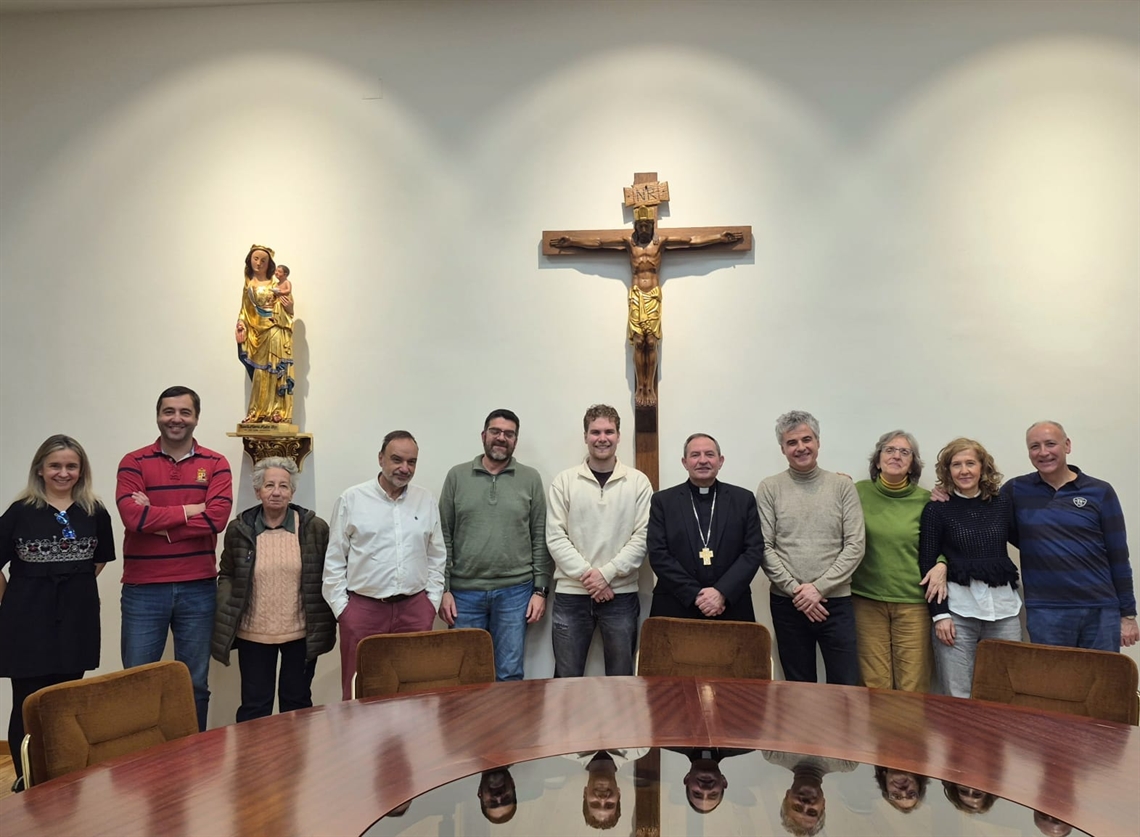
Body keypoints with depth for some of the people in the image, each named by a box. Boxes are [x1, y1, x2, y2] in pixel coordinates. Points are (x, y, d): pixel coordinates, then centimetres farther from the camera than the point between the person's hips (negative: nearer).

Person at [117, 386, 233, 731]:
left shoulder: (215, 464, 4)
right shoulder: (134, 463, 2)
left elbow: (217, 518, -11)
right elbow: (133, 517, -13)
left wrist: (156, 519, -11)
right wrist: (189, 511, -9)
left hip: (198, 588, 1)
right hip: (143, 589, -1)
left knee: (196, 684, 11)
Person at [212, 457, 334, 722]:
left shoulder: (315, 528, -4)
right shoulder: (239, 528, -1)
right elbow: (227, 575, 8)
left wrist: (326, 624, -2)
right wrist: (225, 616, -7)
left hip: (301, 633, 0)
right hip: (253, 633, 0)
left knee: (297, 701, 13)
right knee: (254, 704, 8)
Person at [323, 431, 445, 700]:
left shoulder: (426, 500, 6)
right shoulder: (351, 499, -3)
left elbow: (436, 557, 11)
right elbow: (334, 560, 0)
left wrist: (432, 601, 6)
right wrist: (340, 606, -3)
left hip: (414, 608, 3)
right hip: (363, 608, -2)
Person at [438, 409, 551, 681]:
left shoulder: (530, 479, 3)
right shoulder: (457, 476, 3)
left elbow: (540, 539, 2)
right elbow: (444, 537, 3)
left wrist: (540, 589, -2)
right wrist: (444, 588, -2)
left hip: (514, 591, 0)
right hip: (464, 592, 1)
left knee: (510, 674, 7)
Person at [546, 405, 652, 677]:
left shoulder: (638, 482, 2)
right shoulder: (564, 481, 2)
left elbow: (642, 537, -3)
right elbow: (555, 538, -3)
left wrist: (607, 572, -13)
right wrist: (588, 575, -11)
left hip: (621, 594, 0)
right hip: (571, 594, 0)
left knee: (621, 677, 11)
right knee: (567, 677, 7)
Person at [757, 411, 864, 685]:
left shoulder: (843, 486, 1)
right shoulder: (769, 489, 0)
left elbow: (855, 546, -4)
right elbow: (764, 548, -3)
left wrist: (818, 588, -11)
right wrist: (796, 589, -12)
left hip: (835, 601, 0)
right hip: (787, 603, 0)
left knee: (846, 686, 3)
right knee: (799, 686, 12)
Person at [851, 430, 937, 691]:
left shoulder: (926, 500, 2)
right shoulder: (859, 491, 2)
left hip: (914, 602, 0)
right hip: (867, 600, 0)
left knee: (913, 687, 2)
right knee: (875, 685, 4)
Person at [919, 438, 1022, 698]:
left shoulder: (1003, 502, 8)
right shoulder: (937, 508, 0)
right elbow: (926, 563, -1)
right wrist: (939, 614, -9)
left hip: (1003, 606, 3)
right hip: (957, 606, -2)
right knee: (957, 696, 1)